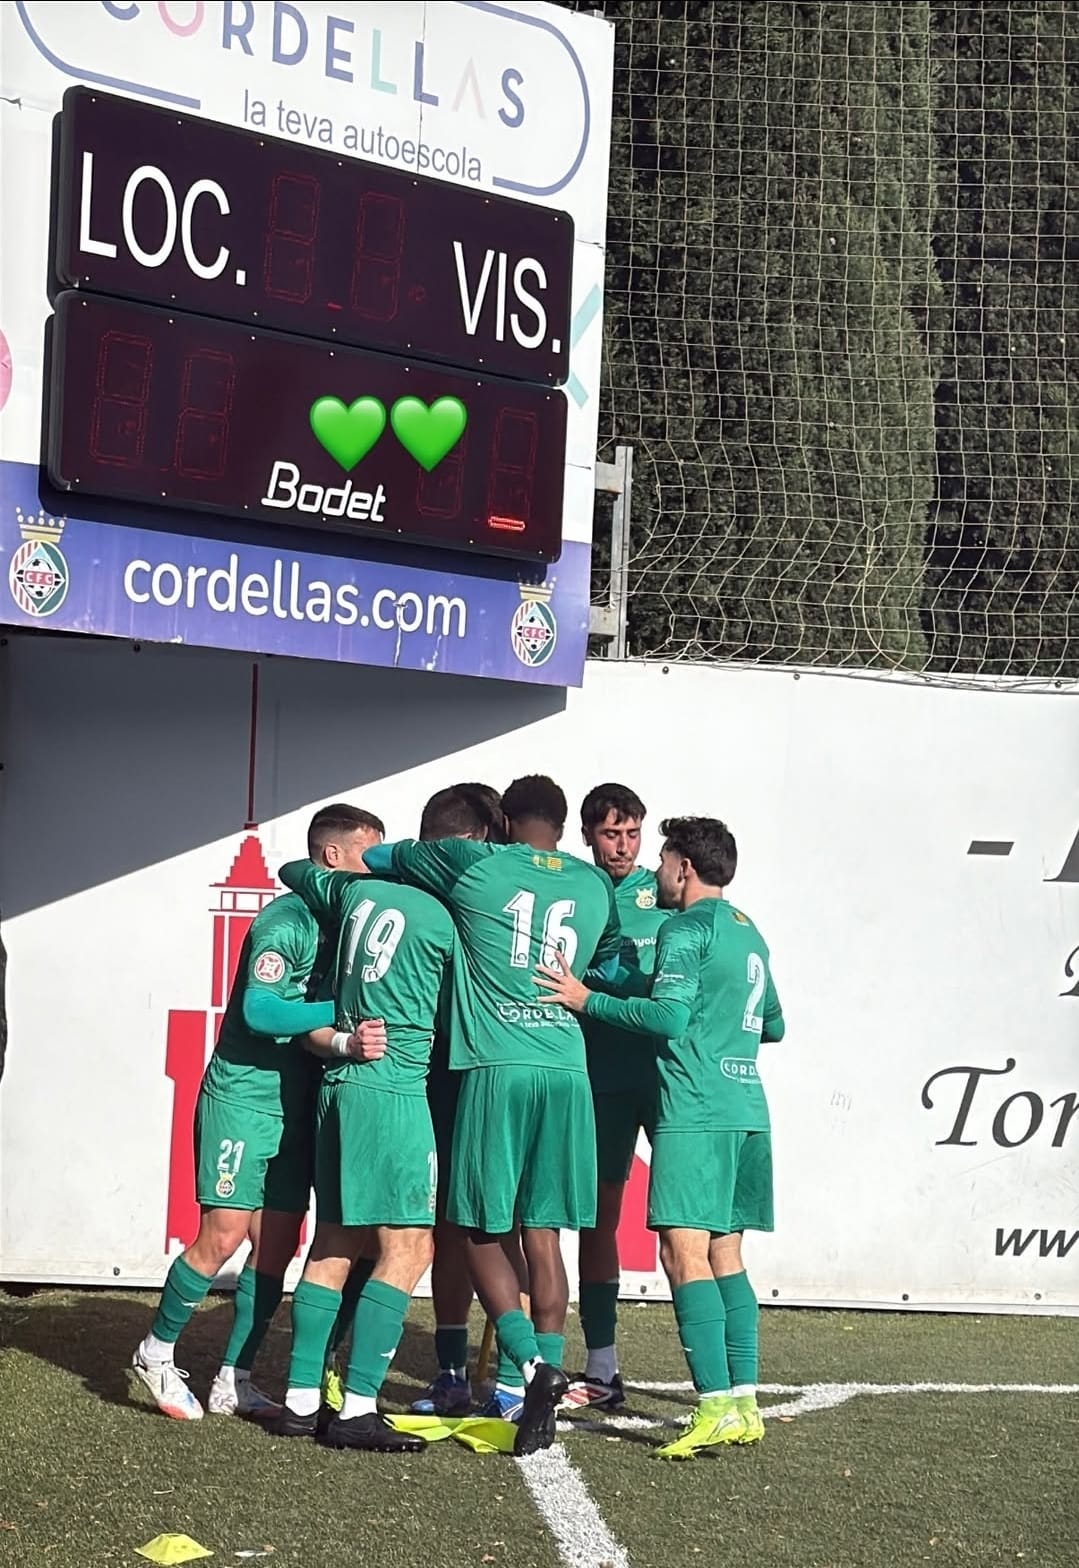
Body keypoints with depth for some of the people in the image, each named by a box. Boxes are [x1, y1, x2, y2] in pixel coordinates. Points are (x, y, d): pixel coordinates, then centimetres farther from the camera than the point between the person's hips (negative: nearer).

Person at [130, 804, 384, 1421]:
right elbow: (260, 1010, -23)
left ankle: (234, 1381, 13)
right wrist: (342, 1012, -24)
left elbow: (312, 1015, 10)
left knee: (277, 1246, 5)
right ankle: (156, 1352, 11)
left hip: (296, 1106, 8)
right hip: (243, 1097, -8)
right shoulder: (288, 919, -15)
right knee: (223, 1236, -9)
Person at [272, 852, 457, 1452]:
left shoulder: (355, 890, 10)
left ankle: (301, 1401, 11)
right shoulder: (446, 919, -7)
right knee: (408, 1245, -6)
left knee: (336, 1241, 11)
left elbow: (294, 871, 28)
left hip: (339, 1084, 8)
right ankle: (357, 1409, -11)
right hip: (395, 1087, -7)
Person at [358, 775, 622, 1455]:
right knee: (544, 1235, 7)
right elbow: (610, 964, 32)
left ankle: (533, 1362, -14)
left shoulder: (474, 862, 5)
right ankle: (548, 1378, 2)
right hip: (568, 1071, 3)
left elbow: (374, 857, 20)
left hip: (495, 1065, -3)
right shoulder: (597, 885, 15)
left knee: (481, 1229, 4)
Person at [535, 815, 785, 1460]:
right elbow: (774, 1025, 29)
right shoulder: (751, 934, 21)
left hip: (695, 1111, -9)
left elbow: (669, 1016, -17)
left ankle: (716, 1406, -19)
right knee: (725, 1257, 10)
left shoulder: (687, 928, -6)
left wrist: (587, 1000, -10)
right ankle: (745, 1403, 8)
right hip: (747, 1111, 9)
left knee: (684, 1255, -12)